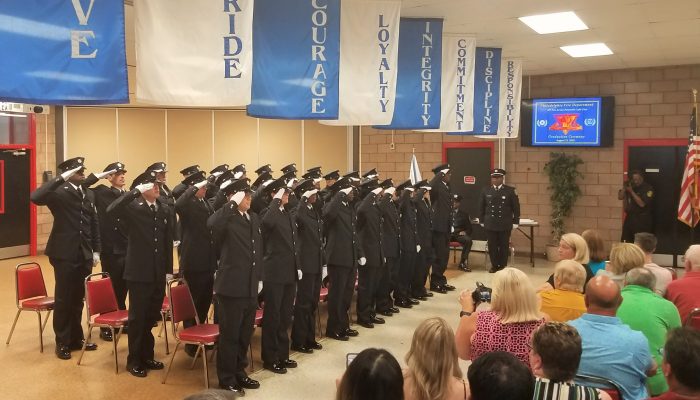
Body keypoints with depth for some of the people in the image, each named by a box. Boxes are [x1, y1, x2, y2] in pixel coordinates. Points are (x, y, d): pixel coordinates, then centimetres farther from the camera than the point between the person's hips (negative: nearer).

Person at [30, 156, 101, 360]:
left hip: (84, 254, 5)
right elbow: (35, 197, -28)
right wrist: (61, 178, -27)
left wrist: (96, 250, 10)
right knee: (63, 299, 4)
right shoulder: (59, 193, -7)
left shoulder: (89, 194, 11)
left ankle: (76, 338, 26)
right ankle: (62, 343, 16)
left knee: (78, 298, 14)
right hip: (64, 254, -5)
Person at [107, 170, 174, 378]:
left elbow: (168, 240, 8)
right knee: (137, 317, 6)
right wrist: (136, 191, -30)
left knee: (151, 316, 15)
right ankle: (134, 360, 19)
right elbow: (111, 210, -30)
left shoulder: (166, 209, 5)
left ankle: (146, 355, 30)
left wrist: (168, 268, 7)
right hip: (139, 271, -5)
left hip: (158, 272, 5)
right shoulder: (133, 207, -8)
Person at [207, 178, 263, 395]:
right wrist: (233, 204, -30)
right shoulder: (226, 218, -10)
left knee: (245, 334, 17)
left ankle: (240, 372, 32)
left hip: (250, 286, 7)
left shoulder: (254, 218, 12)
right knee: (229, 335, 4)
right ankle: (227, 379, 17)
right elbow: (212, 224, -37)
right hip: (231, 286, -7)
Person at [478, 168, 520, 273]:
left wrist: (515, 222, -1)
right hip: (490, 224, 1)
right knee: (492, 246, 4)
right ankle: (494, 265, 18)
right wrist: (482, 221, 8)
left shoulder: (510, 190, 0)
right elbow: (481, 207, 11)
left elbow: (516, 208, 2)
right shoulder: (485, 190, 5)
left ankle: (502, 266, 18)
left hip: (505, 225, -1)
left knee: (504, 246, 5)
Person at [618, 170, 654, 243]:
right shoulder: (631, 186, 8)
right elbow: (620, 197, 5)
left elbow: (642, 204, -17)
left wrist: (631, 191, -16)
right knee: (625, 242, 7)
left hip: (642, 220, -6)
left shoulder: (648, 189, -8)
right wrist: (625, 186, -7)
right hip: (630, 218, 6)